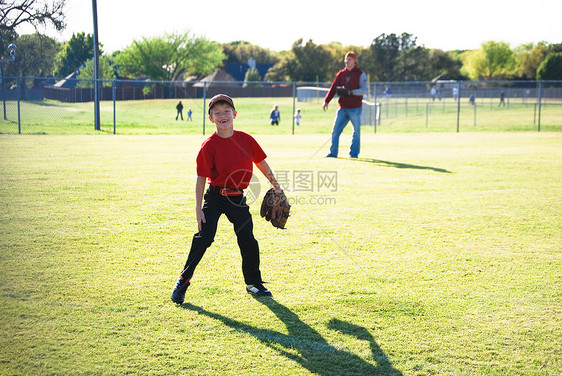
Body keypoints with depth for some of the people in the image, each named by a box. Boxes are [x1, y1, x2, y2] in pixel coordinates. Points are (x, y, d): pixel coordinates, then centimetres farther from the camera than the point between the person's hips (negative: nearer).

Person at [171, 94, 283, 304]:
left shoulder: (246, 139, -2)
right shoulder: (209, 146, -11)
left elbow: (261, 163, 12)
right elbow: (201, 178, -9)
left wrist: (275, 185, 16)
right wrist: (198, 208, -11)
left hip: (238, 199, 3)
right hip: (215, 197, -3)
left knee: (248, 242, 6)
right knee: (204, 238, -12)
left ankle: (253, 284, 25)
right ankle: (183, 281, 3)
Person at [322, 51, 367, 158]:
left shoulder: (360, 74, 0)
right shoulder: (341, 74, 13)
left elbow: (364, 90, -8)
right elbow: (333, 88, 7)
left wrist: (351, 92, -22)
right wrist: (326, 101, -5)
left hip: (355, 108, -4)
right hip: (343, 107, 4)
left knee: (356, 131, 2)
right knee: (335, 130, 0)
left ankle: (354, 153, 10)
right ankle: (333, 153, 4)